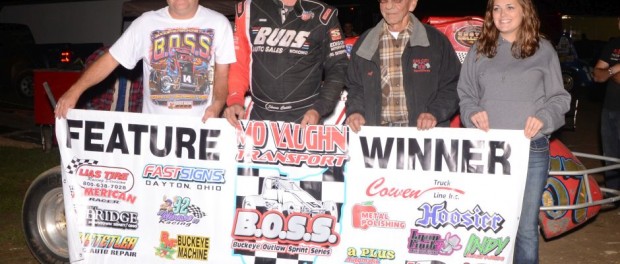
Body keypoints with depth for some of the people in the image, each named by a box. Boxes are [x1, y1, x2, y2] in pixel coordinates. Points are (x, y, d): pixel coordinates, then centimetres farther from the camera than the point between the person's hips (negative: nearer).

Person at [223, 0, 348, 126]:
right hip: (259, 116, 2)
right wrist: (235, 100, -8)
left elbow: (337, 68, -2)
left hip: (305, 118, -2)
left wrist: (319, 109, -12)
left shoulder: (322, 15, -4)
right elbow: (239, 62, 6)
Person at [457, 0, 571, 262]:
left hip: (532, 150, -1)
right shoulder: (479, 51, 9)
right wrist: (473, 112, -8)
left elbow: (559, 97, 5)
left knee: (526, 227, 3)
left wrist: (544, 117, -14)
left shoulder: (544, 50, 4)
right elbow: (465, 94, 13)